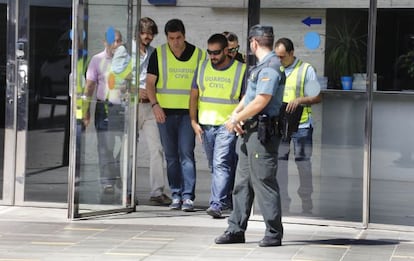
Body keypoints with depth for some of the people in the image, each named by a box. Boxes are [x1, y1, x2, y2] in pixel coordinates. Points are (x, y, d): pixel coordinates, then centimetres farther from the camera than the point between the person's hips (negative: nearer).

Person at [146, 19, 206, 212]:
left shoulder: (198, 55, 3)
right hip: (165, 112, 2)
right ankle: (176, 195, 14)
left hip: (188, 111, -2)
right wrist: (155, 105, -10)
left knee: (186, 153, -10)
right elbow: (150, 83, 4)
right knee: (171, 156, 7)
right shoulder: (158, 54, 4)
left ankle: (188, 196, -10)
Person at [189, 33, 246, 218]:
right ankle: (227, 199, 26)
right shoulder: (202, 67, 9)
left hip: (227, 126, -5)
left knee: (221, 164, -15)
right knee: (214, 166, 12)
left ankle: (217, 204, -20)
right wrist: (194, 121, 4)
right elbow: (194, 95, 12)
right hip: (205, 125, 5)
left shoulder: (240, 70, -3)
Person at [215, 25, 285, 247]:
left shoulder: (270, 67, -14)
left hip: (262, 132, -10)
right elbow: (248, 96, 21)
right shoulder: (260, 67, 19)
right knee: (242, 181, 11)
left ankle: (274, 233, 0)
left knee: (264, 182, -6)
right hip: (248, 131, 10)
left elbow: (261, 102, -21)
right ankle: (236, 229, 16)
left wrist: (236, 120, -12)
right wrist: (235, 115, 3)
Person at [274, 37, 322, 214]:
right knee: (279, 164, 3)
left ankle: (307, 208, 12)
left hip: (301, 125, -4)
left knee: (303, 164, 2)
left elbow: (317, 97, -3)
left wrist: (299, 100, -19)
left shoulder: (306, 69, -2)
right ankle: (282, 205, 10)